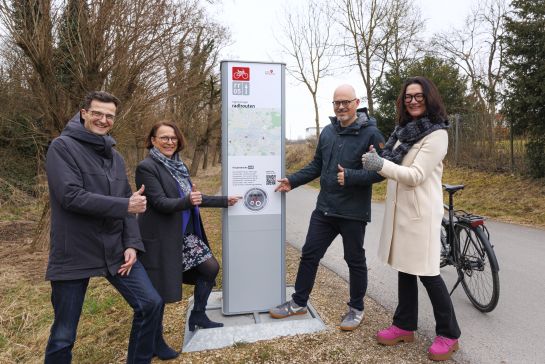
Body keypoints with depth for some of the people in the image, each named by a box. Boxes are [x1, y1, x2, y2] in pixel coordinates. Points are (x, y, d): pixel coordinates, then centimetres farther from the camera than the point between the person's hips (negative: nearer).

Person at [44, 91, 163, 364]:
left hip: (115, 251, 6)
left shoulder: (115, 157, 12)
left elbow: (128, 204, 9)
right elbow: (71, 196, -21)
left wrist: (132, 244, -3)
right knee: (63, 335, 8)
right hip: (74, 255, -5)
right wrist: (125, 205, -19)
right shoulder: (63, 147, -8)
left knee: (150, 303, 3)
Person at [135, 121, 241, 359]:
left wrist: (224, 201, 19)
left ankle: (198, 316, 30)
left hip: (186, 235, 8)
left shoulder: (177, 165, 10)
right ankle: (156, 340, 25)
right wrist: (187, 201, -38)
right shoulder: (147, 167, -13)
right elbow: (160, 202, -22)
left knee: (211, 268, 10)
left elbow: (194, 198, 16)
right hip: (161, 238, -8)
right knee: (160, 290, 4)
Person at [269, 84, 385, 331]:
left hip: (354, 212, -5)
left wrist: (350, 176, -24)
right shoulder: (327, 132, 8)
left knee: (355, 261, 11)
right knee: (309, 255, 12)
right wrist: (292, 181, 7)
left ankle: (356, 309, 31)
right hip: (324, 209, 6)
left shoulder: (370, 133, -10)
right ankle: (298, 302, 29)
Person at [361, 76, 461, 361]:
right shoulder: (404, 130, 12)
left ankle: (448, 334, 19)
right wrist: (377, 160, 5)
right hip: (400, 209, 8)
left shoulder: (436, 134, -12)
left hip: (421, 212, -8)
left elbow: (416, 176, -19)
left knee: (427, 273, 0)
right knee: (404, 267, 14)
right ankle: (404, 325, 28)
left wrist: (381, 164, -27)